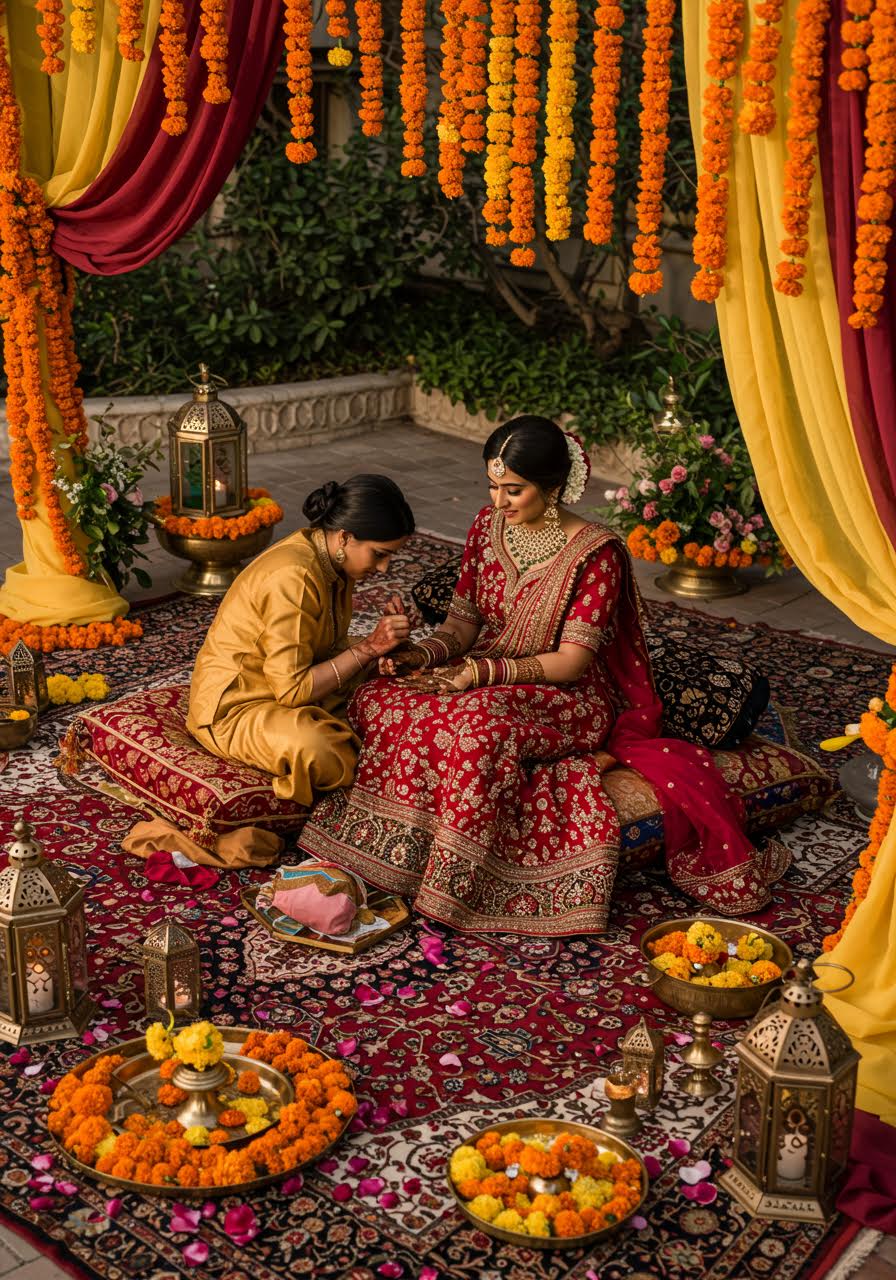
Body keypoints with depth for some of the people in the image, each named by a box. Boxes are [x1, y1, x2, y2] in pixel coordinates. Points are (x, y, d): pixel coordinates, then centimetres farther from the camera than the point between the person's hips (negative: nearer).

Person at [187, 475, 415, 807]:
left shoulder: (332, 562, 1)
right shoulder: (293, 579, -28)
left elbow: (329, 651, 6)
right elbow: (292, 690, -27)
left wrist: (379, 640, -12)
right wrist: (365, 650, -22)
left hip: (286, 686, 9)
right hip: (234, 708, -9)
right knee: (325, 754, -33)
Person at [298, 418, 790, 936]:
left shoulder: (596, 552, -15)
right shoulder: (488, 525, 3)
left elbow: (572, 661, -17)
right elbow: (465, 618, 6)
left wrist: (481, 672, -26)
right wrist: (421, 654, -15)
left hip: (567, 699, -6)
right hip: (486, 680, 6)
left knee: (480, 720, -39)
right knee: (381, 699, -22)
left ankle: (458, 882, -25)